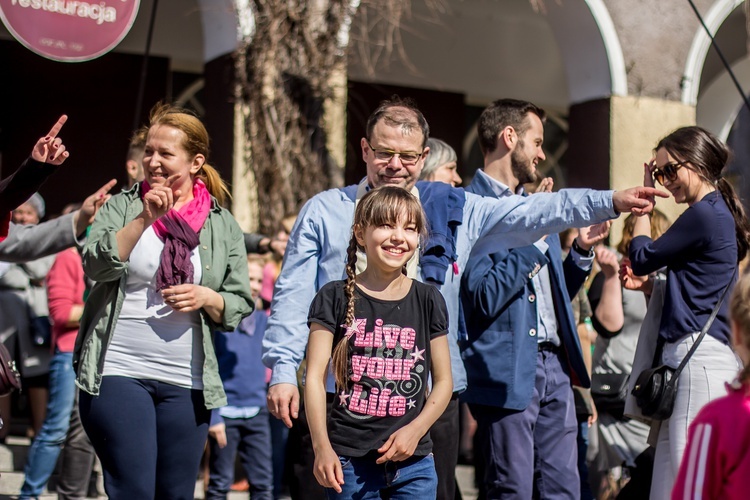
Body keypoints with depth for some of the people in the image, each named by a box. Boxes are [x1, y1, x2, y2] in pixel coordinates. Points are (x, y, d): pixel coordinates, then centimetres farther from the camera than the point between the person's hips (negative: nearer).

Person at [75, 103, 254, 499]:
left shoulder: (223, 225, 9)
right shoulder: (122, 206, 5)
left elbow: (241, 304, 10)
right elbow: (95, 265, -11)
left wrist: (207, 298, -10)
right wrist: (144, 219, -18)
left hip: (187, 383, 2)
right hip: (118, 372, -2)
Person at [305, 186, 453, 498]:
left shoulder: (428, 300, 6)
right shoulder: (335, 298, 1)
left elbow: (443, 381, 8)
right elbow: (315, 376, -3)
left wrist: (415, 430, -8)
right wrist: (322, 447, -13)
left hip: (413, 462, 2)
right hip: (348, 459, -1)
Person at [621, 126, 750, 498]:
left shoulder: (703, 214, -11)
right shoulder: (719, 213, 18)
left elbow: (642, 257, -2)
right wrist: (648, 285, 12)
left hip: (699, 358, -10)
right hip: (692, 358, 10)